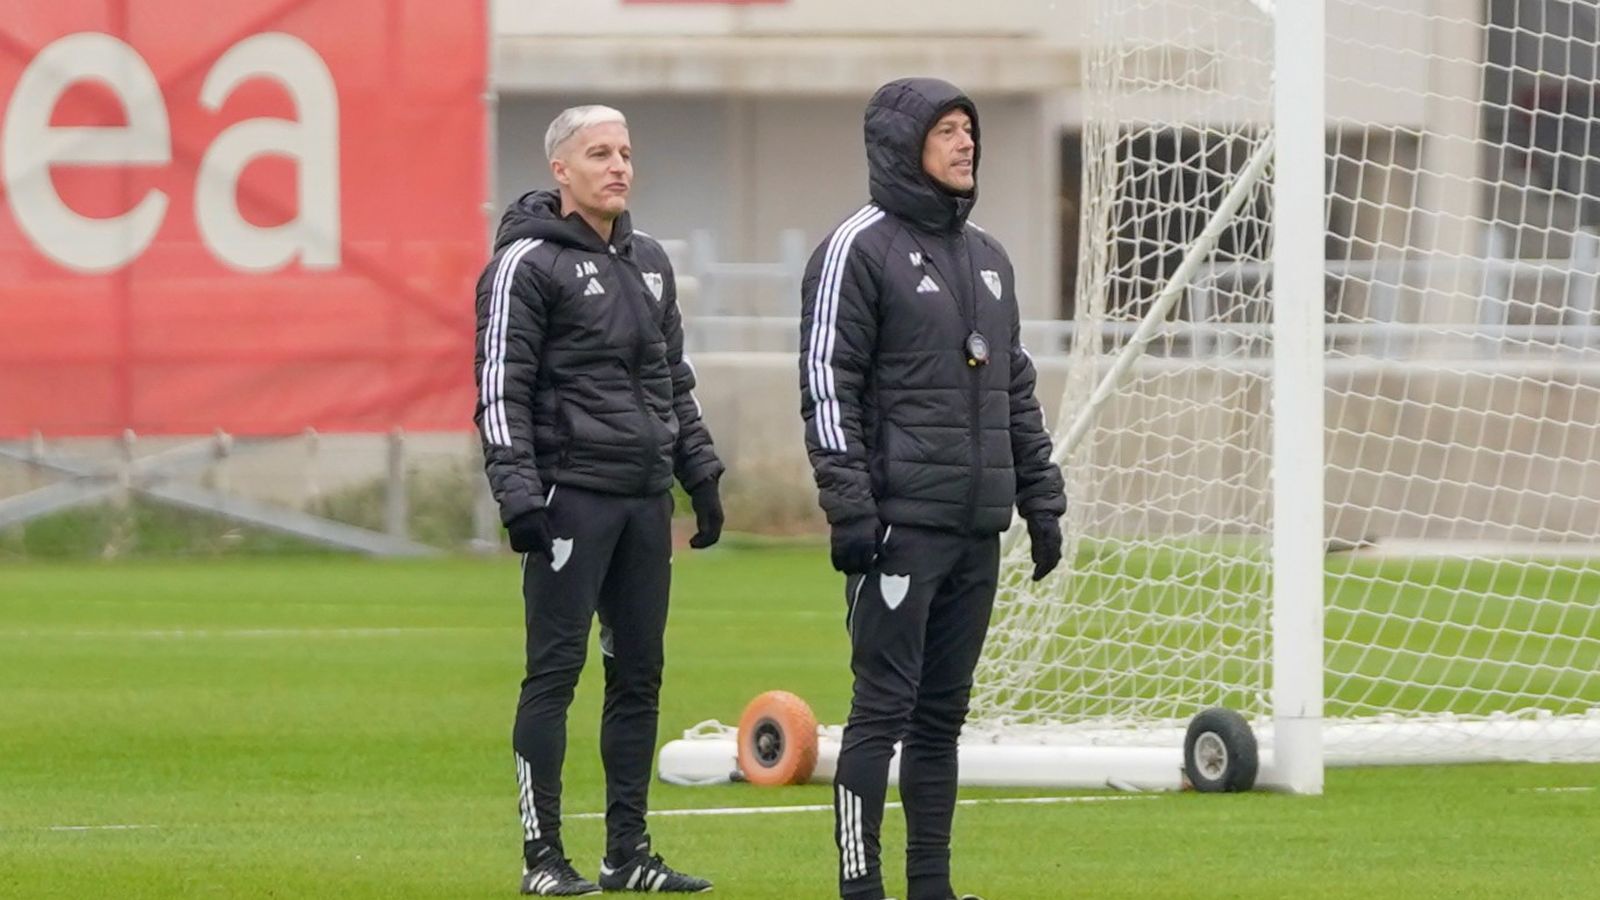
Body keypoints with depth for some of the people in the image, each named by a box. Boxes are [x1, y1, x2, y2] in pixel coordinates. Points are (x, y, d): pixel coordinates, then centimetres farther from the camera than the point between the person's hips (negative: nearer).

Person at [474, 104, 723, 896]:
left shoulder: (648, 261, 17)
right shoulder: (528, 264, -6)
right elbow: (501, 390, -10)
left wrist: (701, 475, 18)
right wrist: (519, 496, -17)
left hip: (646, 499, 7)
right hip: (572, 496, -7)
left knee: (639, 673, 8)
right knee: (556, 670, -5)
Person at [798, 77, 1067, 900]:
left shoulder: (988, 257, 18)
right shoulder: (859, 250, -5)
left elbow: (1017, 392, 23)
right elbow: (828, 387, -10)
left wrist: (1041, 504, 17)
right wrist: (849, 508, -17)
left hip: (977, 525, 7)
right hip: (901, 521, -7)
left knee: (943, 711, 9)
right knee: (884, 707, -8)